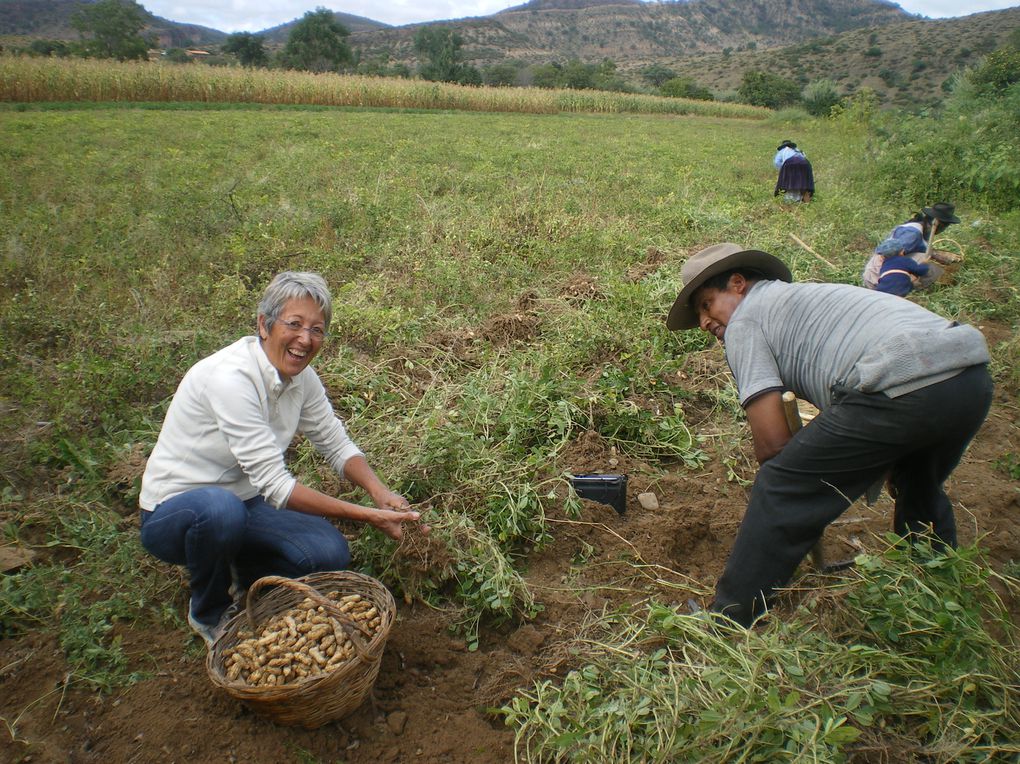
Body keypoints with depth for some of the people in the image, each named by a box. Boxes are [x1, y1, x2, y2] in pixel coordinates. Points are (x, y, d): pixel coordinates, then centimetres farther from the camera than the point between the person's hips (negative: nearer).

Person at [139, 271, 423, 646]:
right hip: (173, 514, -5)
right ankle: (209, 613, -6)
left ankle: (238, 573, 15)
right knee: (221, 508, -39)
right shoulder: (230, 377, -30)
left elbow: (337, 444, 2)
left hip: (243, 504, 6)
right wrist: (367, 515, -33)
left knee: (330, 554, -17)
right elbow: (275, 484, -31)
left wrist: (380, 492, -18)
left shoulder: (301, 377, -7)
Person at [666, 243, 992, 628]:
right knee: (920, 489, 35)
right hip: (974, 378, 9)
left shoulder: (743, 322, 8)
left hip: (902, 387, -9)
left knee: (779, 492, 4)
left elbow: (772, 443, -1)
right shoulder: (806, 295, 33)